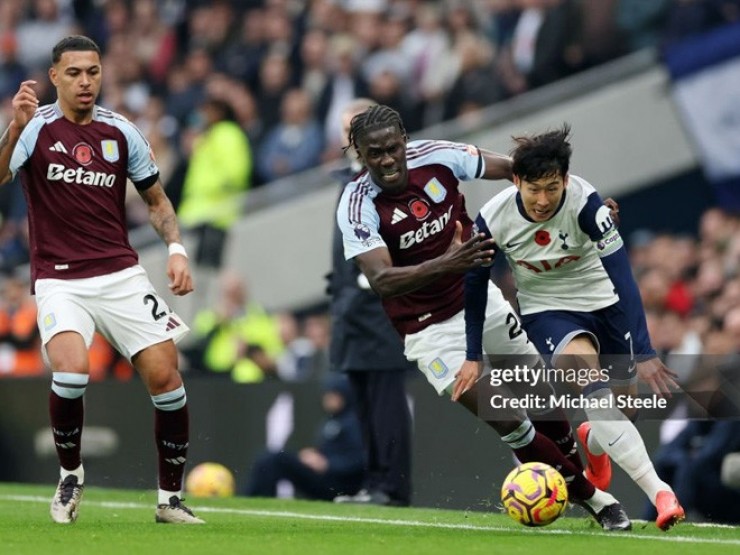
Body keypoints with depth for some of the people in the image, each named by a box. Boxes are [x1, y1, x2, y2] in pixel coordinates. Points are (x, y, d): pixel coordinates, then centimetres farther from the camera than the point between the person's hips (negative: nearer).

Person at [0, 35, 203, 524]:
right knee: (72, 370, -27)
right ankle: (70, 475, 1)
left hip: (122, 276, 3)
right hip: (59, 280, -3)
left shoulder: (120, 131, 6)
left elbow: (156, 199, 17)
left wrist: (177, 249, 1)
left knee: (165, 376, -8)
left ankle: (171, 498, 9)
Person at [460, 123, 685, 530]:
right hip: (545, 310, -1)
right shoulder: (494, 218, -21)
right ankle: (659, 493, -32)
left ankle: (593, 443, 47)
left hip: (602, 301, 1)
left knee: (623, 401, 6)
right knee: (594, 385, -27)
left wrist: (643, 352, -34)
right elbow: (474, 284, -3)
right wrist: (473, 356, 0)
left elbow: (621, 276, -29)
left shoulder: (585, 202, -29)